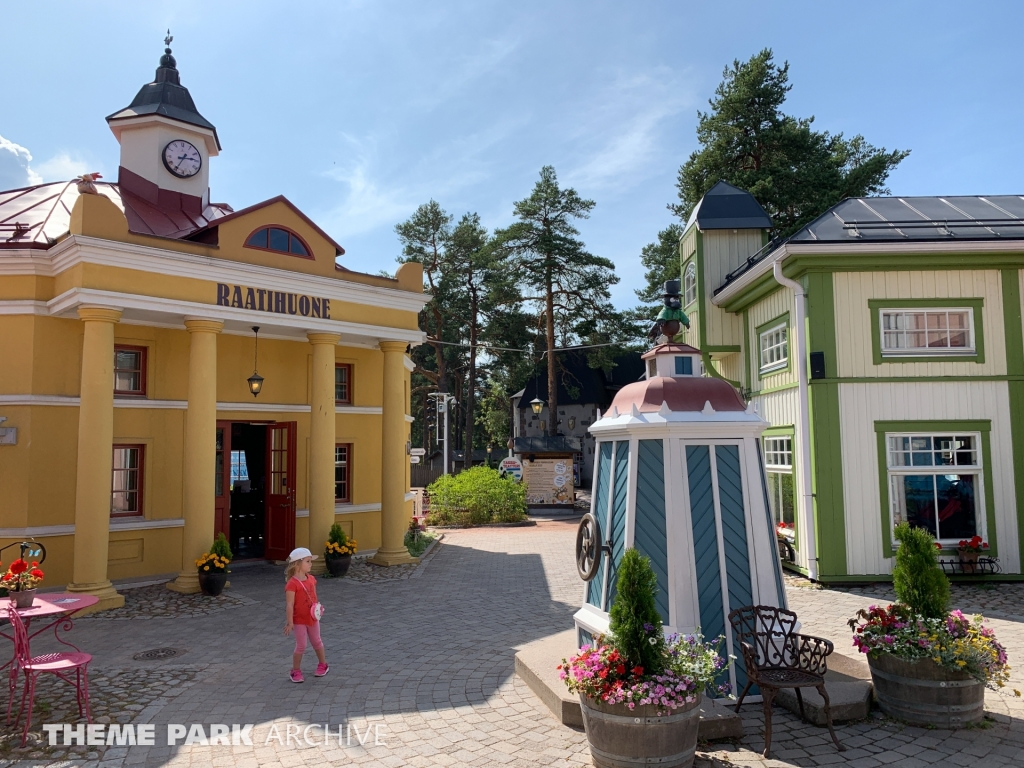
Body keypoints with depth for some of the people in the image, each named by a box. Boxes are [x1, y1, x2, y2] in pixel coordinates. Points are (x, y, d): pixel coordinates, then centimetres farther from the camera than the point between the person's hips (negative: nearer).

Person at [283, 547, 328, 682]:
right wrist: (289, 622, -23)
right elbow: (289, 604, -23)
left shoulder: (311, 579, 0)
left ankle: (323, 665, 35)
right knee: (301, 646, 2)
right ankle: (295, 671, 19)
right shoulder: (292, 583, -22)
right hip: (299, 620, -6)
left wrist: (318, 608, -1)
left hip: (312, 618, 6)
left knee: (317, 642, 19)